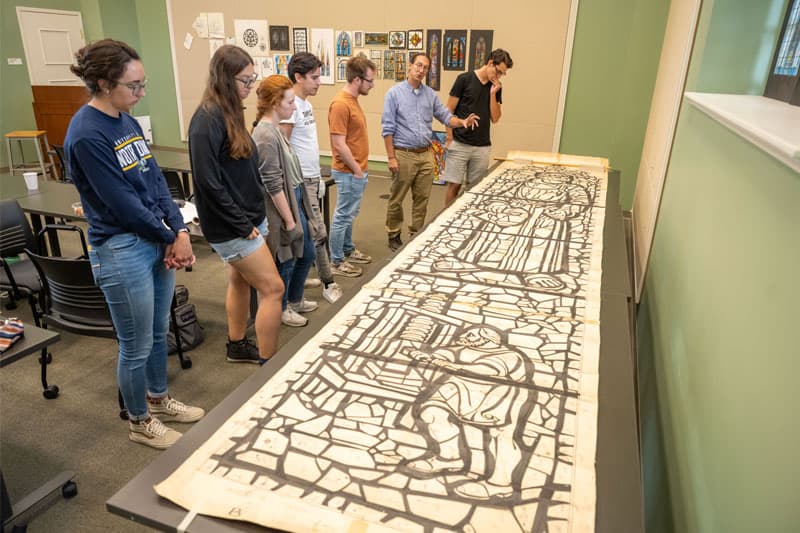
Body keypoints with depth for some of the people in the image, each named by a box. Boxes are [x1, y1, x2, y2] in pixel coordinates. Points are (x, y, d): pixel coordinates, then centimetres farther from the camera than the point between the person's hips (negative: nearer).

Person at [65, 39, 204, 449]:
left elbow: (156, 179, 7)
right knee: (137, 347, 8)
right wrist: (169, 238, -7)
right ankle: (139, 422, 30)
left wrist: (180, 231, -4)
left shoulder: (127, 121, 7)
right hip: (122, 250, -8)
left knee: (158, 333, 21)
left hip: (156, 241, 8)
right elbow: (123, 202, -19)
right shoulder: (87, 135, -19)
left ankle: (159, 401, 42)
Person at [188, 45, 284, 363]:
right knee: (272, 288, -4)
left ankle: (237, 346, 37)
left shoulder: (229, 113, 8)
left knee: (240, 281, 19)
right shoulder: (207, 120, -20)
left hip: (248, 218, 9)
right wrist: (242, 224, -18)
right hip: (230, 227, -9)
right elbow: (208, 181, -23)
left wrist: (250, 219, 10)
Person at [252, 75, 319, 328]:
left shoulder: (273, 129, 7)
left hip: (295, 202, 10)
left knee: (306, 254, 20)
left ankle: (294, 300, 40)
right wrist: (289, 221, -18)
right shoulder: (266, 136, -22)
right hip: (281, 209, -9)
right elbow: (273, 186, -22)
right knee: (285, 263, 8)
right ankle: (281, 309, 30)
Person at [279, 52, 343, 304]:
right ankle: (328, 284, 7)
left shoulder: (306, 103, 12)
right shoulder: (290, 106, -17)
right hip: (301, 181, -9)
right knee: (318, 233, -3)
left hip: (311, 178, 9)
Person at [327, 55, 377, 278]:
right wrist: (356, 169, -16)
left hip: (356, 170, 9)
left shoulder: (352, 100, 11)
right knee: (343, 216, 0)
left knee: (349, 214, 19)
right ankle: (336, 261, 11)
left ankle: (348, 251, 33)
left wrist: (360, 168, 15)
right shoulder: (340, 104, -20)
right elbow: (339, 144, -22)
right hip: (349, 172, -9)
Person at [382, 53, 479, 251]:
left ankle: (417, 234, 25)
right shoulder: (394, 93, -5)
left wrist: (462, 122, -11)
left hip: (426, 154, 5)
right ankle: (394, 235, 19)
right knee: (397, 199, 5)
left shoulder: (430, 94, 10)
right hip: (404, 154, -5)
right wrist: (391, 158, -14)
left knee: (422, 198, 11)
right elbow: (388, 129, -9)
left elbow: (446, 116, 11)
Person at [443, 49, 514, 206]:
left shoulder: (496, 87, 9)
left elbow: (495, 119, 5)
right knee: (454, 185, -2)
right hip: (459, 144, -4)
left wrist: (493, 94, -5)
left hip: (482, 146, 4)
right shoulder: (464, 79, -5)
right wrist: (449, 138, -7)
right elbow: (449, 111, -3)